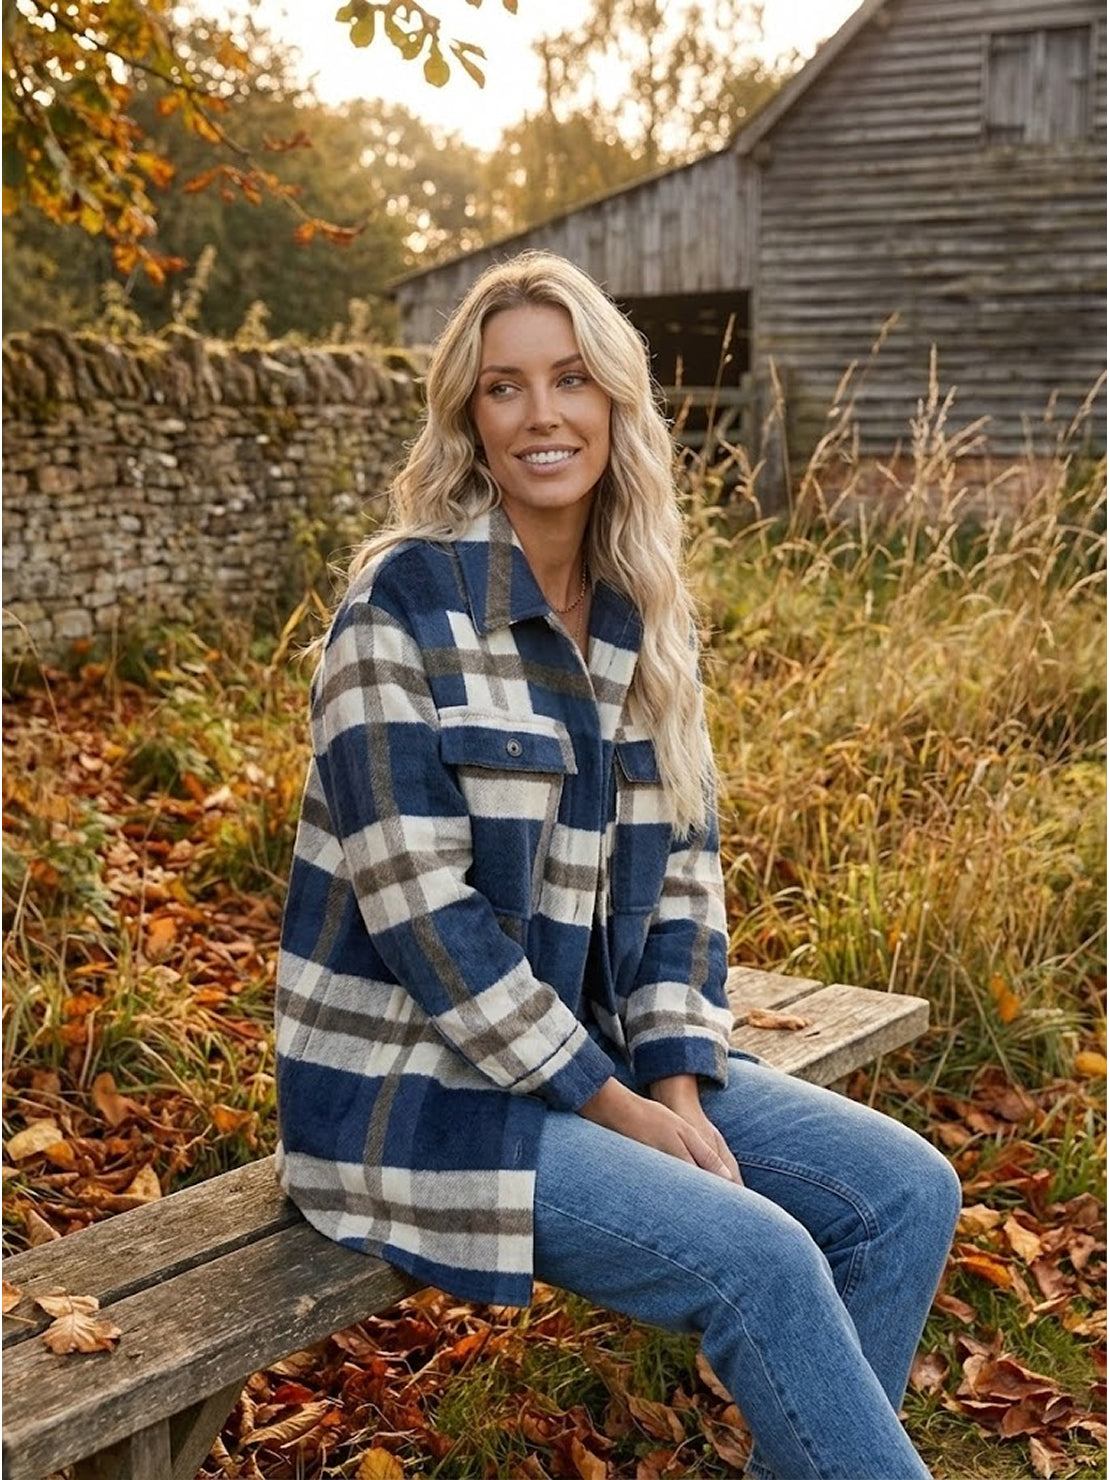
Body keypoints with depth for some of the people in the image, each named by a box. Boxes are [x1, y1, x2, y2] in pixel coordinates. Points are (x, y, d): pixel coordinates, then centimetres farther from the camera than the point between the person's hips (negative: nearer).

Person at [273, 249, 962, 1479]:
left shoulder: (644, 615, 5)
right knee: (761, 1263, -22)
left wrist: (678, 1080, -6)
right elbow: (419, 906, -19)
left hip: (602, 1047, 7)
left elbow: (683, 863, 8)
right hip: (421, 1082, -7)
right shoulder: (407, 601, -15)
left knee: (907, 1192, -3)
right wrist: (614, 1107, -16)